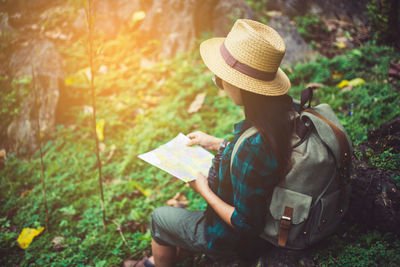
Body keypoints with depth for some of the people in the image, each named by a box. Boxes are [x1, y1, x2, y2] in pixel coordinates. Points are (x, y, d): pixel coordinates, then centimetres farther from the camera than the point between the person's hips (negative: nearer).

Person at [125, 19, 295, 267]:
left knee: (159, 217, 16)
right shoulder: (283, 108, -16)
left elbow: (247, 225, -29)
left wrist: (204, 190, -16)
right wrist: (218, 144, 10)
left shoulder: (252, 150, -41)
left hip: (234, 238, -7)